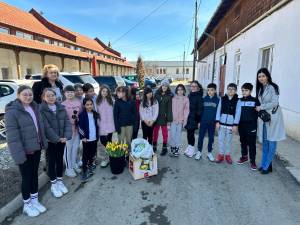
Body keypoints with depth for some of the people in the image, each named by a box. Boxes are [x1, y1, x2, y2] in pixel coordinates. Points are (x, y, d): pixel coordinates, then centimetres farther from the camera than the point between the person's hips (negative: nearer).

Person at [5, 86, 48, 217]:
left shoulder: (34, 107, 5)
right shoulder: (12, 111, -17)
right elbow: (12, 135, -20)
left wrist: (43, 143, 12)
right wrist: (18, 154, -24)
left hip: (36, 148, 6)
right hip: (24, 151, -6)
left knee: (34, 174, 18)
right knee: (26, 177, 8)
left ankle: (35, 200, 35)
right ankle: (27, 205, 28)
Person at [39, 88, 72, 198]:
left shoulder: (61, 107, 2)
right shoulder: (41, 109, -11)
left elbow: (67, 122, -2)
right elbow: (46, 127, -17)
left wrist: (66, 136, -15)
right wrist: (57, 138, -19)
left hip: (62, 139, 4)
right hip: (50, 140, -4)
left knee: (60, 159, 14)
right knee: (52, 161, 7)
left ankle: (60, 181, 30)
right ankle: (54, 184, 22)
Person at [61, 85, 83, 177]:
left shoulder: (79, 102, 3)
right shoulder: (63, 104, -10)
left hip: (77, 128, 5)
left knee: (76, 147, 17)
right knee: (68, 148, 4)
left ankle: (74, 164, 34)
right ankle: (68, 168, 17)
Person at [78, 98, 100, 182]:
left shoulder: (95, 114, 6)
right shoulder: (82, 115, -8)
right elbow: (80, 127, -10)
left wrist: (97, 135, 9)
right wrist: (83, 137, -14)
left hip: (94, 138, 5)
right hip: (86, 139, -4)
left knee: (92, 154, 14)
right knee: (85, 155, 1)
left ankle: (90, 167, 33)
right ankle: (84, 172, 9)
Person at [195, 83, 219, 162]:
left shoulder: (217, 100, 0)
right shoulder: (204, 99, 1)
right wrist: (199, 121, 0)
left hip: (212, 123, 0)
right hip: (203, 122, 0)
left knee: (211, 138, 10)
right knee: (201, 137, 4)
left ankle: (209, 153, 23)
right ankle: (199, 152, 17)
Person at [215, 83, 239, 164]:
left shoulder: (237, 100, -4)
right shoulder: (222, 99, 2)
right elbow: (218, 110, 3)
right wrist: (217, 121, -2)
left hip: (231, 124, -1)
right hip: (222, 122, 2)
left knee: (229, 140, 11)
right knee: (221, 139, 8)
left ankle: (227, 155, 26)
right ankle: (221, 154, 21)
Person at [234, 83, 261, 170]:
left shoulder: (255, 101, -2)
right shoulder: (240, 101, 4)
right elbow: (237, 113, 1)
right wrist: (235, 124, -6)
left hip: (251, 126, -3)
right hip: (242, 125, 3)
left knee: (252, 144, 1)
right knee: (243, 142, 15)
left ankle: (252, 161, 12)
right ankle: (244, 156, 31)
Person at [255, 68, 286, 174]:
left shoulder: (273, 87, -9)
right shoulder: (260, 89, 13)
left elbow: (274, 103, -15)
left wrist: (261, 107, -10)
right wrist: (259, 108, 3)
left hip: (273, 117, -7)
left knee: (271, 143, 0)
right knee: (264, 142, 10)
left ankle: (266, 166, 8)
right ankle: (264, 164, 19)